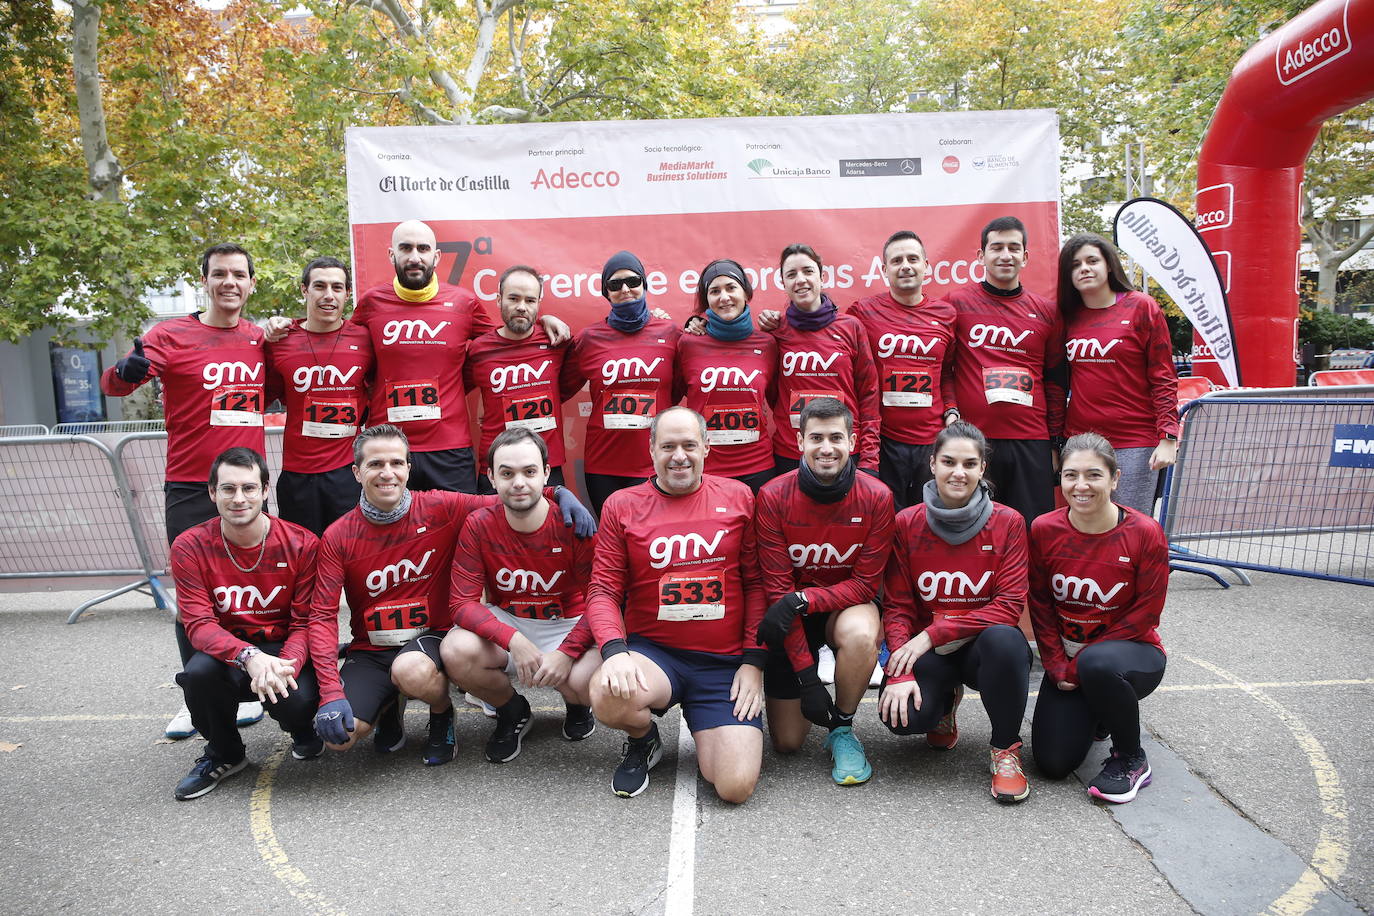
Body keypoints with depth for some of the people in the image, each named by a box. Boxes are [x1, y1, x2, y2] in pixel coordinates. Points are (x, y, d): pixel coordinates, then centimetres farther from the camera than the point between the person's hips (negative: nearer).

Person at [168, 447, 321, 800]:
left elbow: (307, 622, -9)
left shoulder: (301, 544, -11)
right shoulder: (190, 547, -8)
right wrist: (249, 657, -34)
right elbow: (198, 623, -14)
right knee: (199, 672, -32)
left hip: (285, 649, -2)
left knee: (297, 700, -32)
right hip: (227, 652, 2)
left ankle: (302, 729, 11)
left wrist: (285, 666, -31)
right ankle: (225, 753, 1)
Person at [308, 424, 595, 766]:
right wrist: (330, 692, -19)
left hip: (431, 636, -2)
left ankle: (443, 713, 1)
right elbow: (323, 616, -8)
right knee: (338, 735, -21)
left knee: (411, 671, -38)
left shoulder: (440, 508, -8)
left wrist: (560, 493, -22)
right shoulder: (338, 538, -5)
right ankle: (390, 706, 16)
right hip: (369, 649, 2)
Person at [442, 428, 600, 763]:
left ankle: (575, 704, 12)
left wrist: (567, 652, -27)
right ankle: (512, 711, 6)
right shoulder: (479, 525, -10)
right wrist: (513, 639, -30)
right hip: (504, 623, 2)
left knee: (589, 682, -33)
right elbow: (463, 602, -14)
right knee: (456, 651, -29)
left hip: (567, 626, -2)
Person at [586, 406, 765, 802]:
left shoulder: (738, 497, 4)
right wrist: (614, 650, -19)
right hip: (652, 651, 0)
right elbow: (603, 590, 0)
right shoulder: (622, 506, 3)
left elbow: (756, 583, 5)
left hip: (726, 662, 0)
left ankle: (706, 733, 22)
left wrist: (754, 661, -2)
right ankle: (643, 740, 6)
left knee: (737, 786, -16)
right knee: (607, 696, -34)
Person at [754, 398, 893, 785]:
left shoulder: (876, 497, -16)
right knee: (787, 742, -1)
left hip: (848, 605, 0)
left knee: (860, 634, -38)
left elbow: (866, 583, -13)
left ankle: (842, 729, -10)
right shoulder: (774, 497, -17)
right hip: (792, 614, 0)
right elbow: (777, 587, -16)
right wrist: (806, 675, -21)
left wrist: (801, 600, -30)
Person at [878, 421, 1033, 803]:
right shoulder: (907, 524, -3)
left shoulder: (1008, 523, -5)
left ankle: (1006, 749, -9)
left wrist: (933, 634, -21)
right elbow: (897, 607, -4)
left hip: (983, 645, -1)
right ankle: (945, 702, 13)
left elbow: (1009, 605, -12)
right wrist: (900, 672, -19)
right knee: (901, 715, -29)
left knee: (1004, 639, -37)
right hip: (926, 652, 1)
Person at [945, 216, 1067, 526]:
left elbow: (1056, 382, 14)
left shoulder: (1046, 311, 12)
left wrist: (1056, 442, 11)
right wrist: (949, 412, -8)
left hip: (1032, 443, 2)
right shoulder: (958, 302, 5)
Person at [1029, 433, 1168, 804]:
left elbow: (1146, 611, -14)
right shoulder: (1044, 529, -9)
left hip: (1133, 651, -3)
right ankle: (1095, 713, 27)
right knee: (1053, 763, -8)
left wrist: (1079, 663, -16)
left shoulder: (1145, 533, -16)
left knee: (1097, 663, -40)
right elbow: (1040, 603, 0)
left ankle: (1131, 759, -10)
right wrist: (1056, 663, -10)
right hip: (1068, 658, 3)